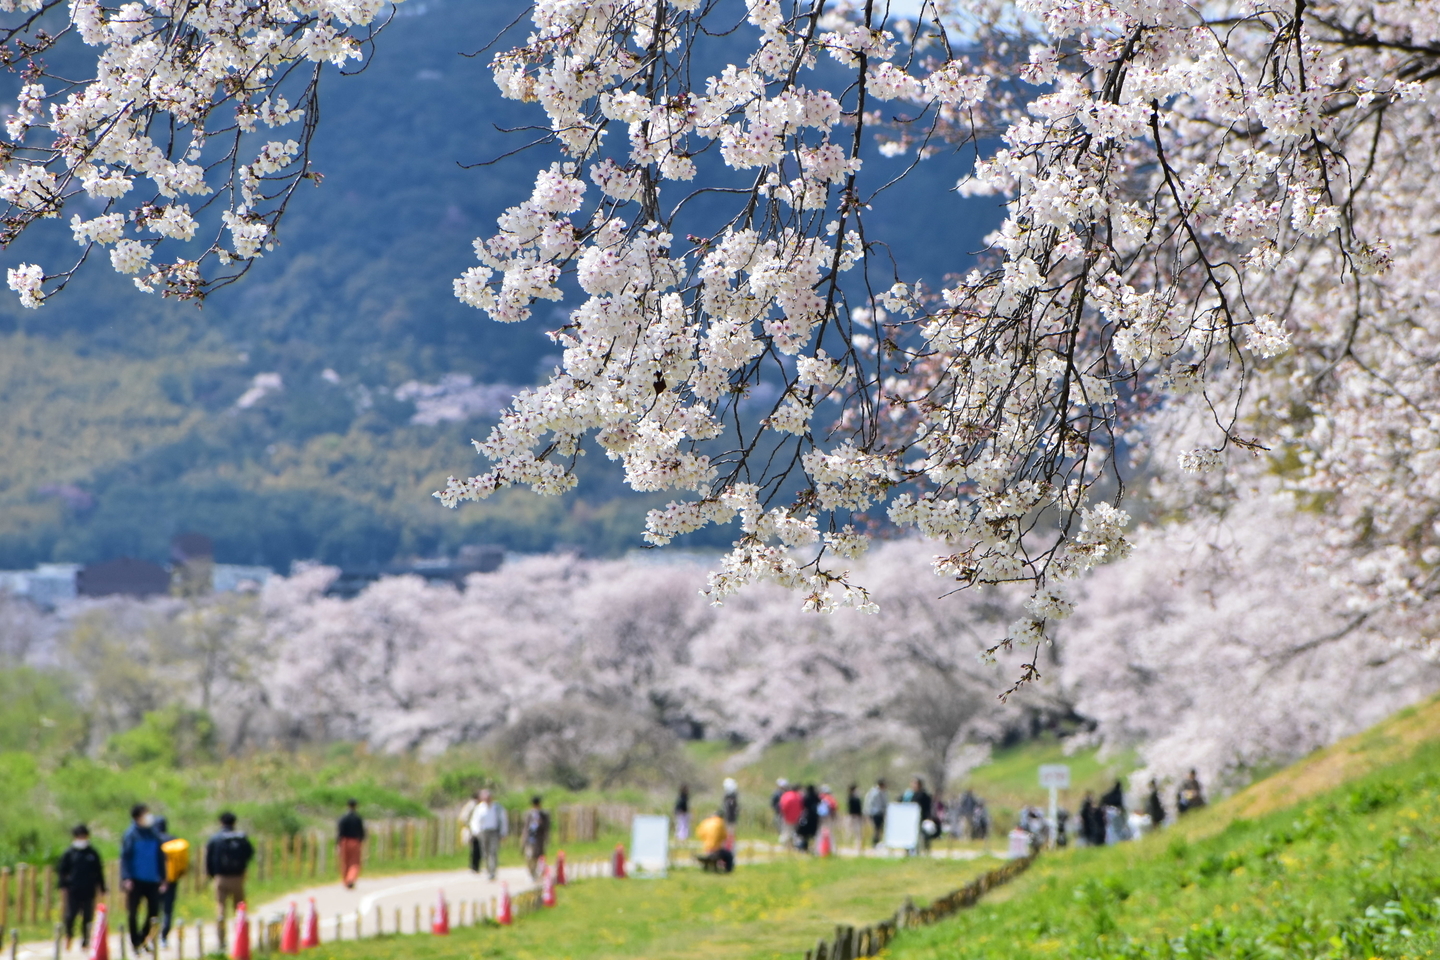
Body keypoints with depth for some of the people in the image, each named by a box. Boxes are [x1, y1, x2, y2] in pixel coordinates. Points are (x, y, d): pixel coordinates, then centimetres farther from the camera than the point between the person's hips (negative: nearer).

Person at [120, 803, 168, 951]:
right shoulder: (131, 835, -5)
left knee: (153, 911, 1)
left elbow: (160, 858, 12)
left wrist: (163, 879, 9)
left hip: (152, 881, 3)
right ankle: (136, 942, 14)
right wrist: (126, 878, -16)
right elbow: (125, 857, -6)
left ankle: (144, 938, 21)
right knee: (133, 913, 0)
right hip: (135, 881, -3)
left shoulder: (154, 835, 7)